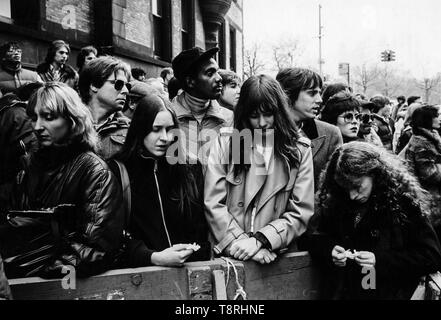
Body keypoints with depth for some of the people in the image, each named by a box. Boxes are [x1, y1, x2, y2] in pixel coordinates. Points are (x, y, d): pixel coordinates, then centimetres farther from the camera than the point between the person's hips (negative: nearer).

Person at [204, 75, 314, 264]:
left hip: (278, 258, 1)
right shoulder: (225, 144, 5)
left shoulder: (299, 149, 6)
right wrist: (242, 242, -9)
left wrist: (259, 240, -8)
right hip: (229, 256, 0)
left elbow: (301, 213, 2)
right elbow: (214, 205, 1)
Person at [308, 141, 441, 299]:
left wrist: (380, 260, -15)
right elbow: (316, 237, 17)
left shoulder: (404, 202, -4)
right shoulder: (335, 201, 7)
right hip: (339, 292, 3)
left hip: (390, 294, -2)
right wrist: (329, 251, -6)